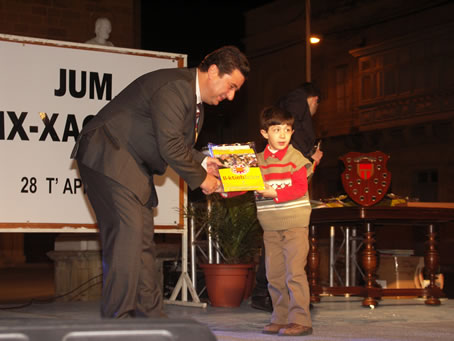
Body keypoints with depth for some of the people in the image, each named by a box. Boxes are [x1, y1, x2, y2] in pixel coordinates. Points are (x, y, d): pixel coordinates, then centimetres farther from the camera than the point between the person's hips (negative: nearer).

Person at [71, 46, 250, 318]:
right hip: (108, 158, -10)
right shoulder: (174, 86, -20)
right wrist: (200, 178, -13)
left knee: (143, 242, 6)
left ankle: (151, 317, 10)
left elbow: (180, 146, 19)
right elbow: (169, 145, -24)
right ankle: (117, 319, -16)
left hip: (135, 167, 10)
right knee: (128, 232, -18)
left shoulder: (195, 98, 14)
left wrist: (203, 162, 1)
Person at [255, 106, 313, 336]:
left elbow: (300, 188, -12)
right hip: (271, 227, 5)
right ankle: (281, 319, 17)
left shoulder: (295, 157, -5)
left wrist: (275, 193, -21)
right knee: (274, 274, 8)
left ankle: (300, 320, -6)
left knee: (294, 272, -9)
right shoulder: (259, 160, 8)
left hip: (294, 223, -5)